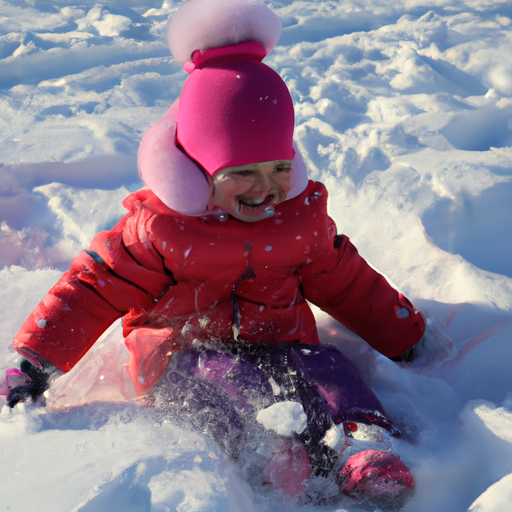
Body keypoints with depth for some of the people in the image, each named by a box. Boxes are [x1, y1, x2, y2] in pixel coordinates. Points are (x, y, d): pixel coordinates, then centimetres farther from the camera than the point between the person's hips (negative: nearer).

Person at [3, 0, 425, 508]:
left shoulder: (303, 217, 5)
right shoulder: (159, 227, -7)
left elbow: (347, 282, 18)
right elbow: (95, 286, -2)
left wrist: (403, 335, 20)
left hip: (278, 345, 2)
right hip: (181, 356, -2)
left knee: (322, 365, -27)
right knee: (224, 377, -34)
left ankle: (363, 442, -48)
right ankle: (272, 444, -55)